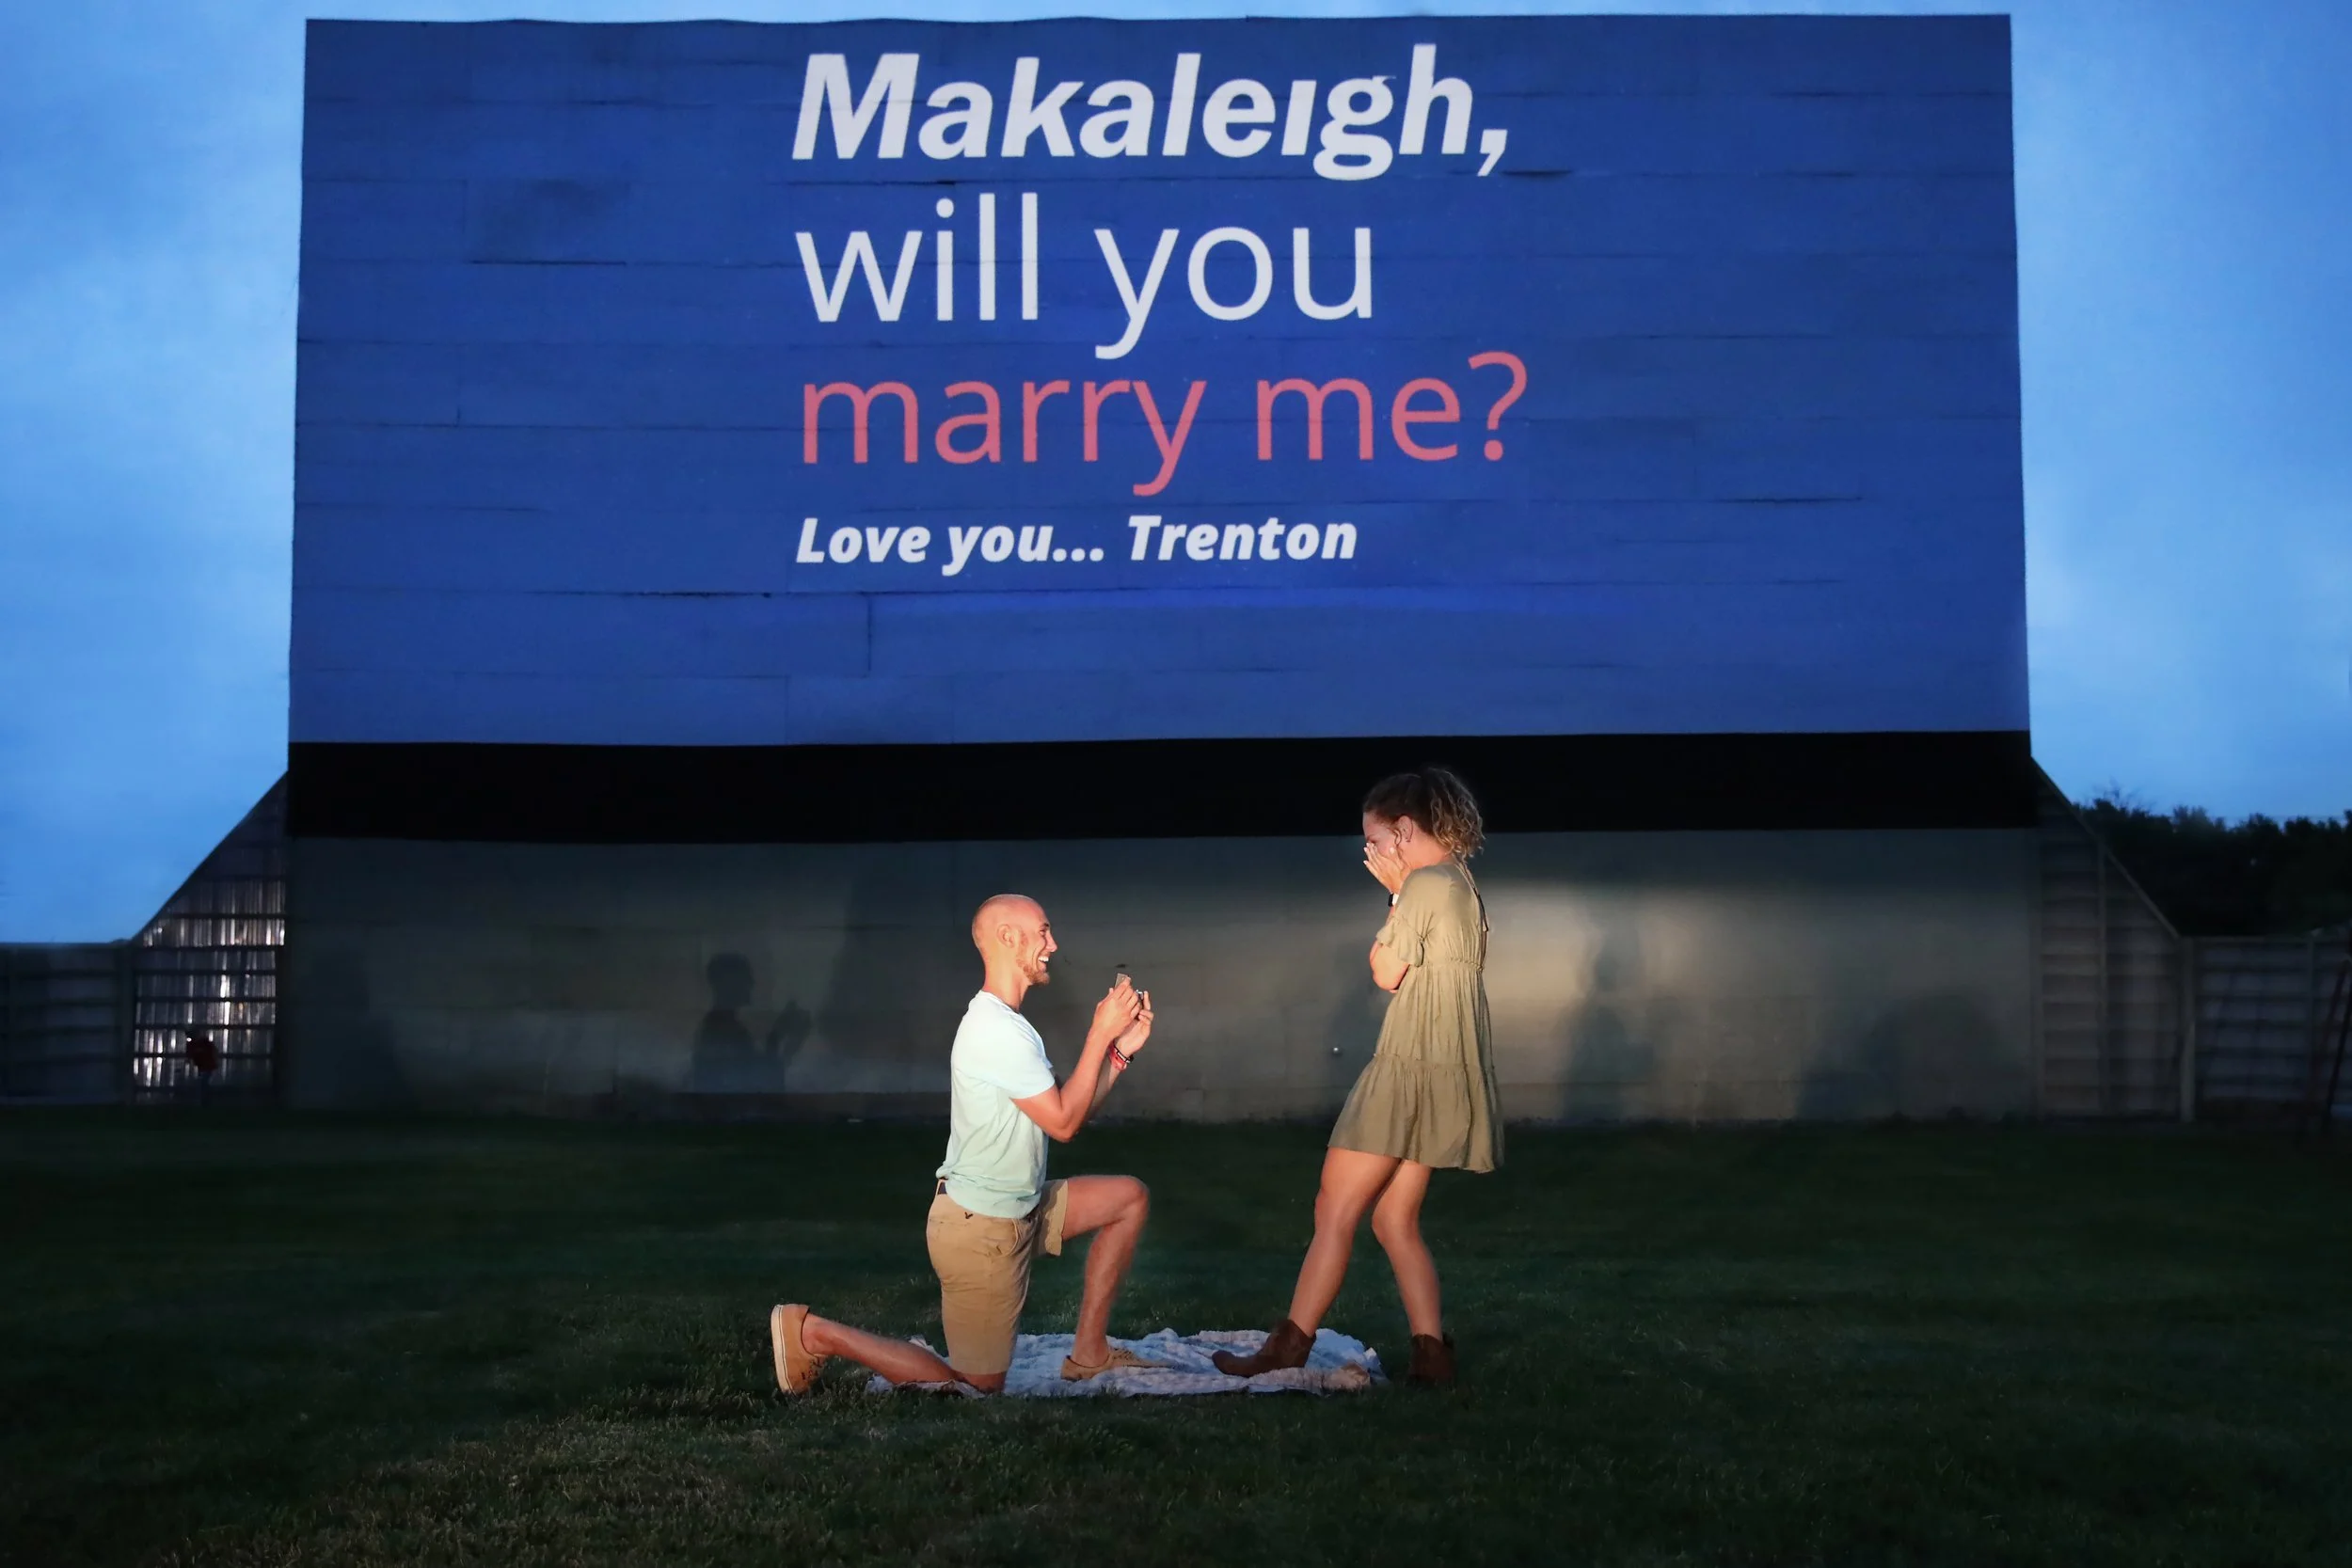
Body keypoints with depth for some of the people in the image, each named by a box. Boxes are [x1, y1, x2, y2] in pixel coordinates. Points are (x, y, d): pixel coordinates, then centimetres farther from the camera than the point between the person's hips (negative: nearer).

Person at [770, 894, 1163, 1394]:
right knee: (981, 1384, 1)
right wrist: (1099, 1034, -15)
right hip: (980, 1230, -10)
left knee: (1130, 1197, 10)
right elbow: (1064, 1123, -19)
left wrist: (1120, 1049, 3)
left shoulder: (1002, 1022, 10)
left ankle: (1090, 1352, 13)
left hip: (1016, 1211, 10)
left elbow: (1064, 1111, 12)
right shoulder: (998, 1032, -24)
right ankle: (813, 1334, 4)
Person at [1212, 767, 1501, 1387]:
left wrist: (1395, 894, 0)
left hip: (1411, 1071, -10)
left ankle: (1288, 1348, 0)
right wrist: (1400, 892, 13)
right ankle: (1432, 1354, 7)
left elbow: (1386, 972, -8)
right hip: (1439, 1074, 10)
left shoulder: (1425, 883, -13)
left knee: (1335, 1210, -4)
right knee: (1395, 1219, 11)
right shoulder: (1461, 887, 17)